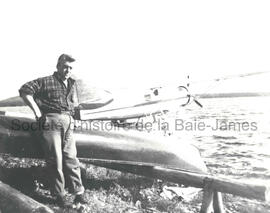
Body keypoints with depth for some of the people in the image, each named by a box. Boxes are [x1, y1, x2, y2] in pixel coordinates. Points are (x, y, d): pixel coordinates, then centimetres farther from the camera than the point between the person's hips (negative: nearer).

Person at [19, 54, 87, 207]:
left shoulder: (72, 84, 18)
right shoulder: (46, 81, 0)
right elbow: (25, 90, -8)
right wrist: (37, 112, -10)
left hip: (68, 123, 5)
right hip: (51, 122, -5)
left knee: (71, 158, 5)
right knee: (55, 160, -2)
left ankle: (79, 193, 11)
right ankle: (60, 195, 8)